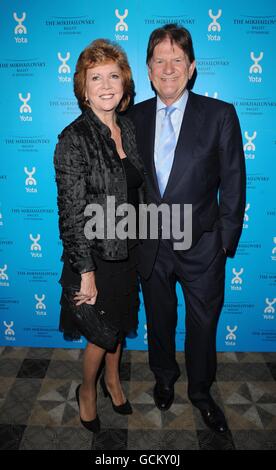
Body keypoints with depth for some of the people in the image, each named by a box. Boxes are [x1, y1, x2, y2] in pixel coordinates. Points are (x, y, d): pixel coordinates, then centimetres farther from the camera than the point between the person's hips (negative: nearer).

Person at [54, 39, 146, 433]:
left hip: (129, 248, 6)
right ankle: (87, 390, 41)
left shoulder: (128, 128, 2)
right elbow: (72, 213, -19)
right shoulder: (74, 139, -18)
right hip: (97, 254, -6)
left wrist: (142, 241, 12)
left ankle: (113, 379, 49)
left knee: (120, 322, 22)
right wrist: (85, 273, -18)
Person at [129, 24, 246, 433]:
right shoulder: (135, 117, 2)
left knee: (203, 323, 15)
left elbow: (233, 184, -4)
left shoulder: (220, 115, -6)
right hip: (150, 244, 2)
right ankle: (164, 378, 48)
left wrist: (226, 242, -6)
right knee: (159, 318, 20)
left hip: (201, 245, -1)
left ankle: (201, 391, 41)